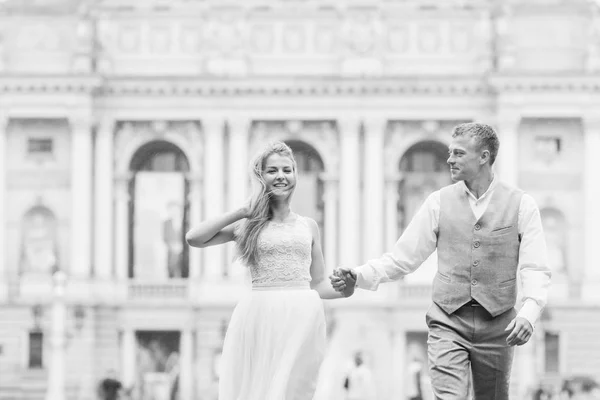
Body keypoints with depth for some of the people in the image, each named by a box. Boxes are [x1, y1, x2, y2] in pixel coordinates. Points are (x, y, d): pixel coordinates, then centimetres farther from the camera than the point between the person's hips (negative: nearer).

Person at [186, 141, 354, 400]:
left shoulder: (308, 226, 16)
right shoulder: (249, 225, 10)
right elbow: (193, 238, -1)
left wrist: (343, 289, -4)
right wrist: (242, 212, 2)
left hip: (301, 319, 1)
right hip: (259, 318, -1)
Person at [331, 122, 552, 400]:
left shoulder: (521, 205, 0)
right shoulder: (439, 202, 4)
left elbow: (535, 270, -6)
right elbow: (403, 258, 6)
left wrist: (528, 313, -23)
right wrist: (359, 276, -8)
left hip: (497, 325, 0)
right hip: (448, 322, 0)